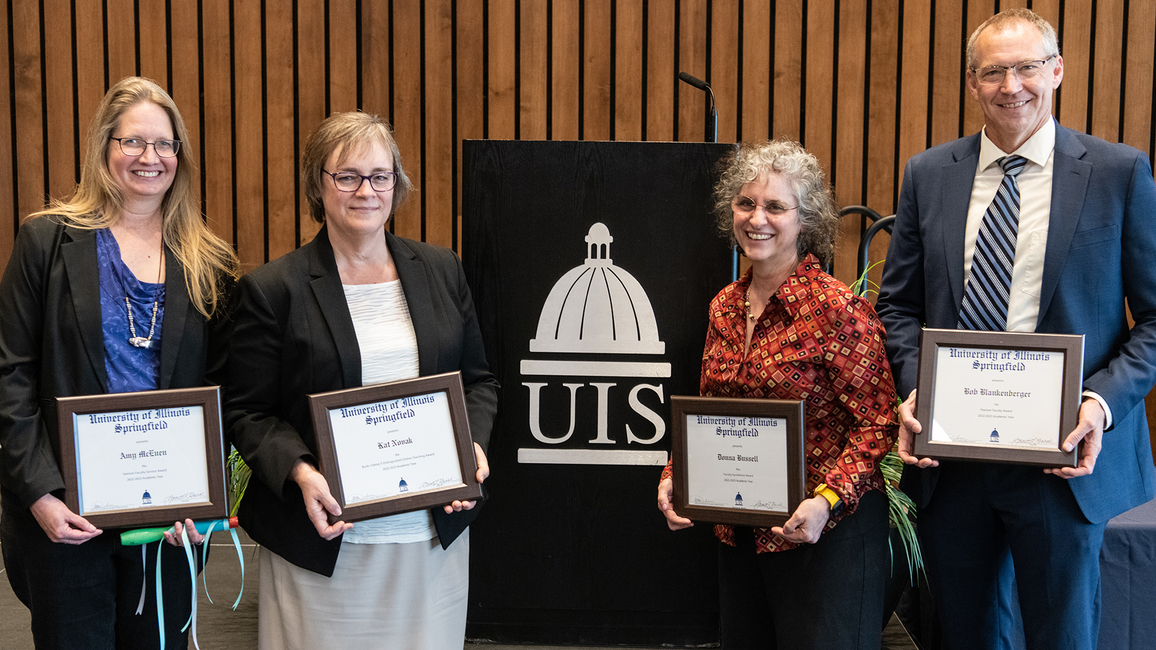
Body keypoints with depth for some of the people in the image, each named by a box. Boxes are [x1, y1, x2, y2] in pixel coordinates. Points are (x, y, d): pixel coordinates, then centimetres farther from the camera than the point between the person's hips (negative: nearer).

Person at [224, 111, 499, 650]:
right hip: (324, 540, -3)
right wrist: (300, 472, -20)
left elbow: (478, 380, 13)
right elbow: (247, 413, -3)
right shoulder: (272, 290, -3)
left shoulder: (441, 272, 7)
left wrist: (473, 445, -5)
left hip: (434, 535, 3)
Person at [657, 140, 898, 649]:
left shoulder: (837, 309, -14)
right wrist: (675, 475, -1)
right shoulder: (724, 307, 6)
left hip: (825, 532, -6)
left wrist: (827, 501, -26)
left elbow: (876, 422, -14)